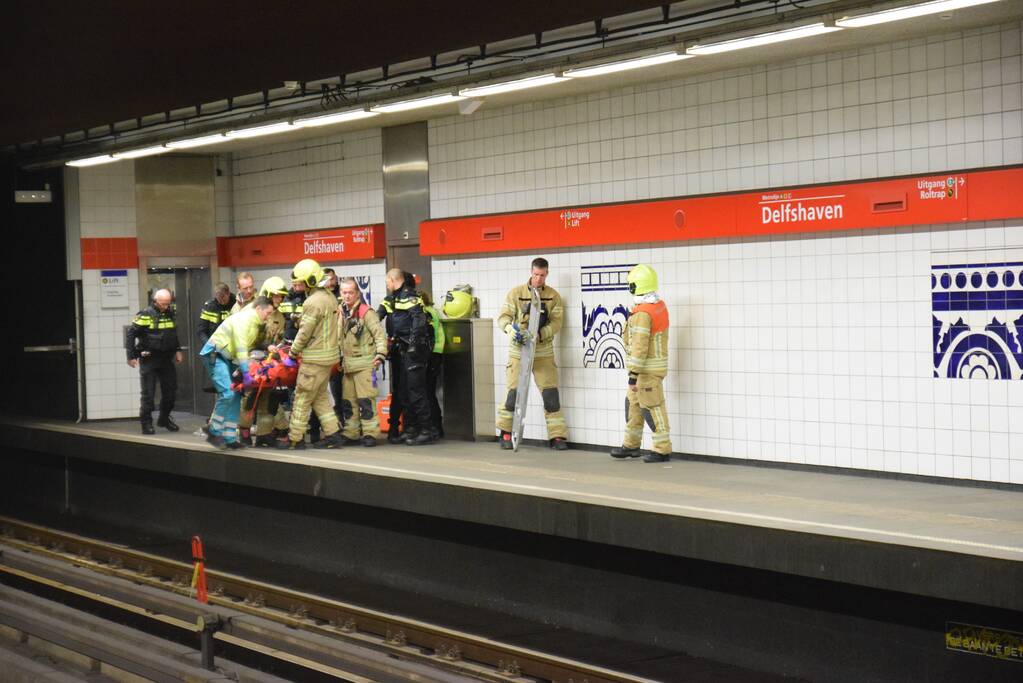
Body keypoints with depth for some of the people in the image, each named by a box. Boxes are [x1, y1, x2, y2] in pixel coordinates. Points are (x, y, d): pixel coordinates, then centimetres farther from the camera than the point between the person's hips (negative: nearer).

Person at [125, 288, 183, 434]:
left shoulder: (170, 313, 8)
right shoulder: (145, 314, -12)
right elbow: (130, 333, -11)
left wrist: (177, 350, 15)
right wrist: (131, 356, -13)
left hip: (166, 358, 6)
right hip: (148, 359, -6)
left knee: (170, 389, 9)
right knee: (148, 393, -3)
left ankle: (164, 418, 26)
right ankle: (146, 423, 5)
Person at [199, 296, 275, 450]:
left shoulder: (256, 324, 15)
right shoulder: (244, 318, -16)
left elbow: (248, 347, 10)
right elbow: (240, 346, -23)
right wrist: (246, 370, -26)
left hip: (227, 358, 10)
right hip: (214, 354, -10)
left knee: (235, 396, 6)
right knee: (227, 393, -20)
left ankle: (230, 438, 10)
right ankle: (214, 433, -9)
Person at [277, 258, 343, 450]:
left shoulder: (313, 302, -19)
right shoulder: (330, 298, 9)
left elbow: (305, 332, -16)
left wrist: (293, 351, -1)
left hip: (314, 358, -9)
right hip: (330, 354, 9)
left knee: (302, 398, 0)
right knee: (320, 397, 16)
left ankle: (295, 439, 7)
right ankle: (333, 434, 13)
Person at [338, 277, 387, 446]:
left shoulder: (366, 312, -8)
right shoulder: (342, 313, 14)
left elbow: (379, 333, -12)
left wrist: (380, 353, -21)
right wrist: (340, 358, 21)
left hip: (364, 363, -8)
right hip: (348, 365, 8)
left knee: (365, 399, -10)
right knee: (347, 400, 10)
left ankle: (370, 433, -6)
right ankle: (351, 434, 17)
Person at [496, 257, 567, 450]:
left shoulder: (553, 296, 2)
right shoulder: (516, 293, -1)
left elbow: (556, 323, -5)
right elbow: (503, 317, -5)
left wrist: (538, 335, -21)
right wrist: (511, 329, -28)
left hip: (543, 352, 1)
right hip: (519, 351, -1)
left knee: (550, 393, -2)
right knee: (514, 391, -3)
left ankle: (557, 436, 5)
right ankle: (506, 432, 15)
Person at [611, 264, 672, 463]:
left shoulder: (642, 313, -22)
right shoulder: (660, 305, 8)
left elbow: (639, 347, -25)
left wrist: (633, 374, -23)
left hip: (647, 367, -10)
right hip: (656, 363, 10)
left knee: (652, 407, -3)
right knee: (633, 402, 17)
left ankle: (663, 449, 3)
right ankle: (631, 445, 24)